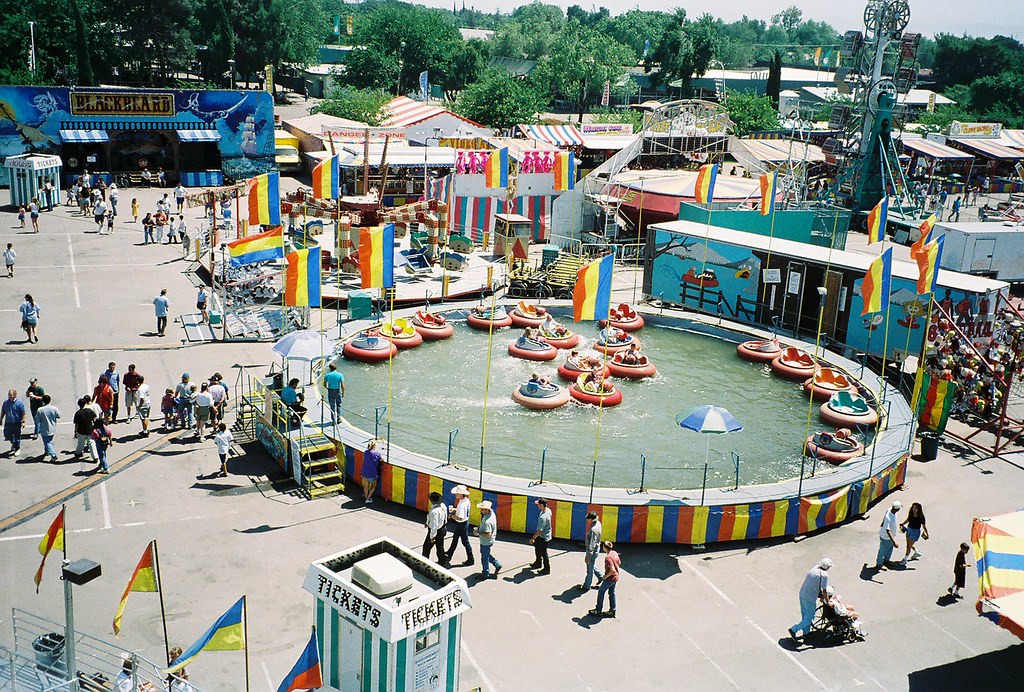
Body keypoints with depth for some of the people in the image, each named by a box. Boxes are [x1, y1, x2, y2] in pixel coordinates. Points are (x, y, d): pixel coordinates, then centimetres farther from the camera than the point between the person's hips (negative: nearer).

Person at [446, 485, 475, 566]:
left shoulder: (462, 504, -32)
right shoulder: (466, 500, -2)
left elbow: (460, 518, -33)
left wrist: (451, 515, -19)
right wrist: (455, 509, 4)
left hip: (462, 524, -10)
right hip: (465, 522, 10)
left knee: (465, 542, 6)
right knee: (455, 538, 23)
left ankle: (470, 560, 20)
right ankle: (449, 556, 39)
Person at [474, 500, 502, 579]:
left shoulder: (487, 521, -36)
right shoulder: (491, 512, -7)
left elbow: (488, 534, -33)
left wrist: (478, 533, -25)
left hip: (486, 542, -9)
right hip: (487, 541, 9)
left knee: (484, 558, 12)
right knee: (486, 555, 29)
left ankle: (485, 574, 31)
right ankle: (497, 564, 37)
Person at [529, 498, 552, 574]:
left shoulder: (543, 517, -37)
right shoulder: (548, 510, -8)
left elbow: (540, 531, -30)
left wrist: (533, 538, -18)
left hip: (543, 537, -9)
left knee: (543, 553, 9)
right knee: (537, 547, 27)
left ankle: (547, 569, 26)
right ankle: (538, 563, 47)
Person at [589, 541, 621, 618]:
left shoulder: (608, 557, -28)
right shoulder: (614, 553, -1)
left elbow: (612, 570, -33)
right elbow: (619, 563, 15)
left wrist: (606, 576, -18)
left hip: (610, 578, -8)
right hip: (616, 577, 8)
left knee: (601, 591, 9)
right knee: (612, 593, 19)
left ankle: (598, 610, 17)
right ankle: (612, 611, 26)